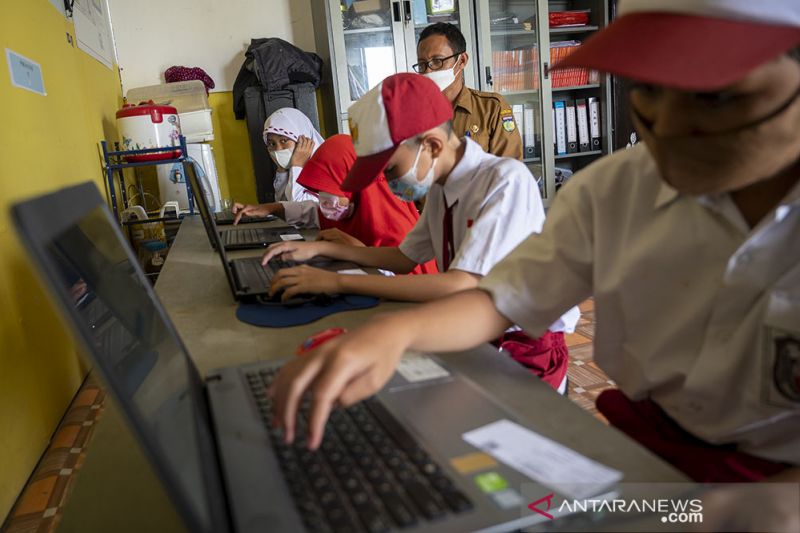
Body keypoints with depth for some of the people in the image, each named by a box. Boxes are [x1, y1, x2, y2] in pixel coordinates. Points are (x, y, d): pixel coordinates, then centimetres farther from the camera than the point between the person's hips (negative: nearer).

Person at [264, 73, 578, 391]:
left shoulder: (507, 180, -20)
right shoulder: (440, 188, 4)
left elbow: (460, 286, -28)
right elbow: (406, 258, 17)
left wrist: (337, 282, -24)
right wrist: (321, 249, 9)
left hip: (526, 348, -7)